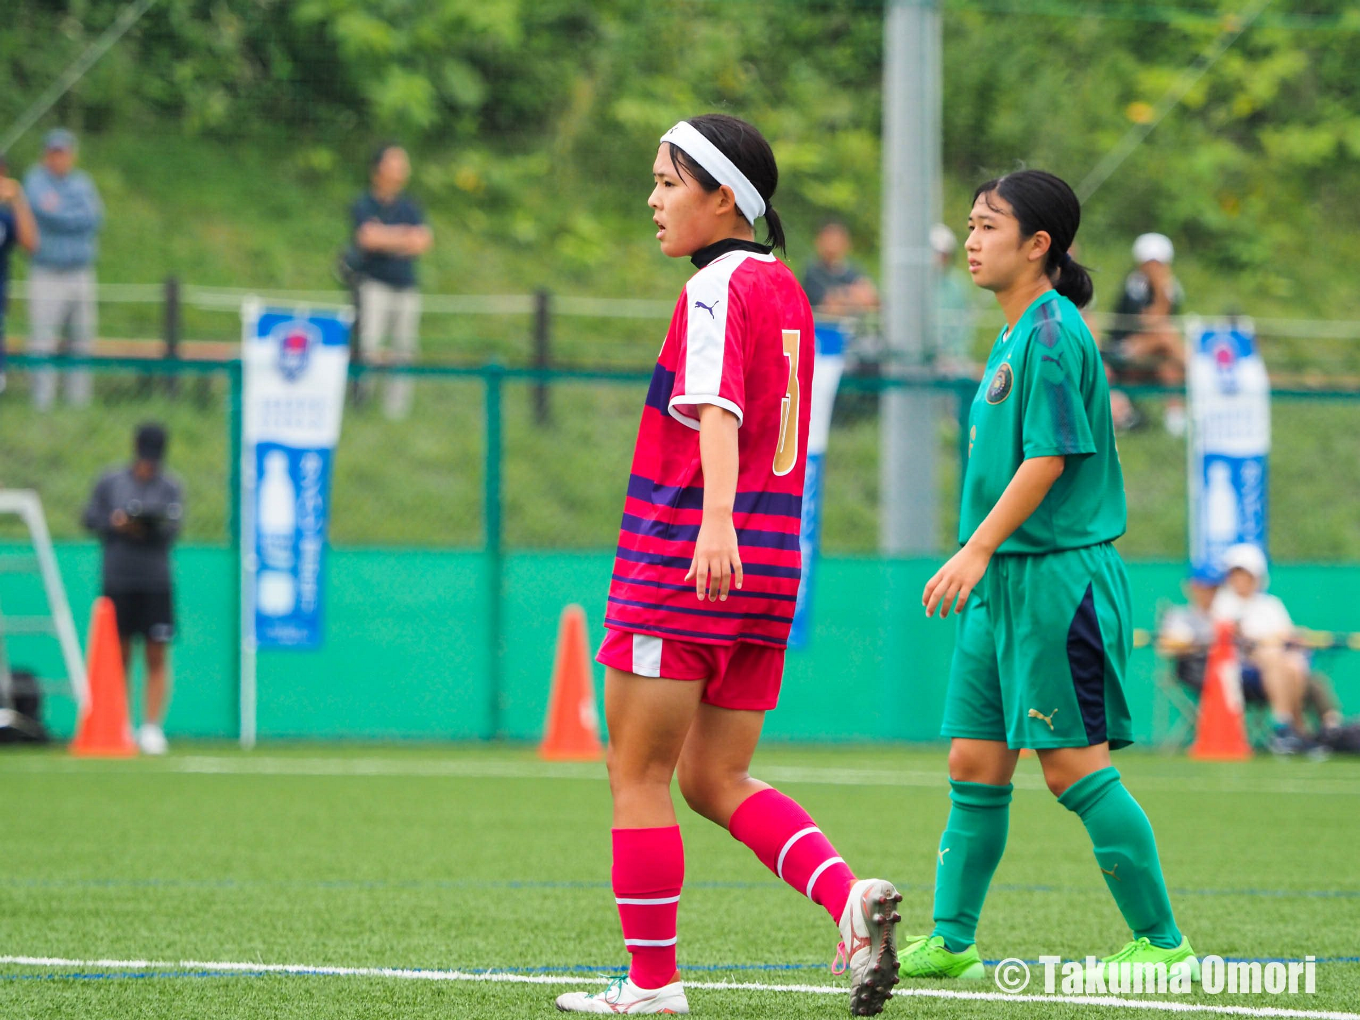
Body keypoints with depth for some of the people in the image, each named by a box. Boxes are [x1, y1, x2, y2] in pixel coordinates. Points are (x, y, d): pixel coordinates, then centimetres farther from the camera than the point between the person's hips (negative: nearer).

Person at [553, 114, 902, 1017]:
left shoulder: (717, 291, -11)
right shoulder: (785, 291, 16)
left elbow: (717, 411, -27)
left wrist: (716, 520, -40)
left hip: (684, 567, -8)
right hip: (770, 565, 8)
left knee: (638, 773, 2)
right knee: (716, 781, 12)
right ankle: (849, 896, -8)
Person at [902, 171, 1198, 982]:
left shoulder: (1051, 334, -13)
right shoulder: (1017, 337, 16)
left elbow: (1049, 458, -20)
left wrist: (978, 549, -24)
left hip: (1056, 577, -10)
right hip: (1006, 580, 10)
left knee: (1076, 767, -7)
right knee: (976, 764, 8)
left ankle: (1164, 941, 0)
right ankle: (953, 940, 12)